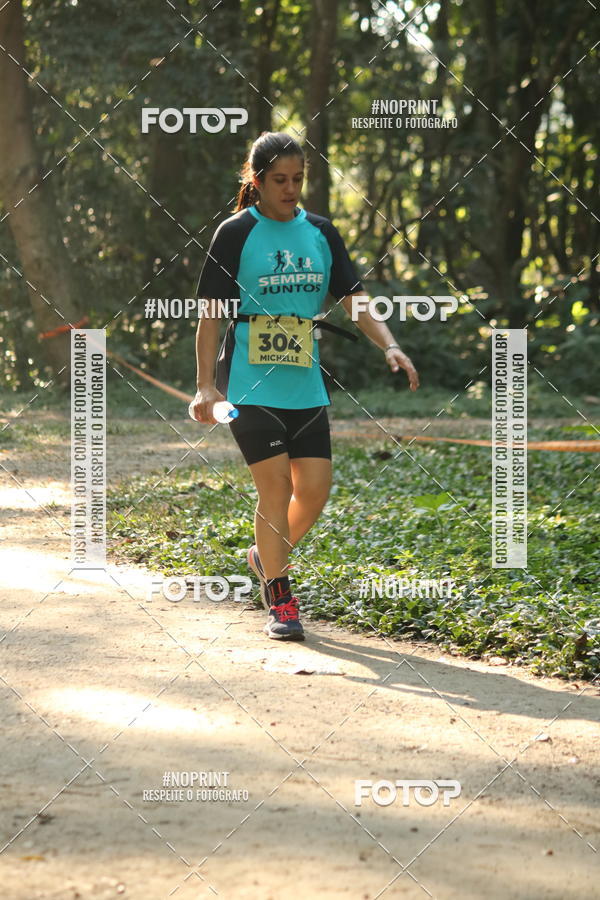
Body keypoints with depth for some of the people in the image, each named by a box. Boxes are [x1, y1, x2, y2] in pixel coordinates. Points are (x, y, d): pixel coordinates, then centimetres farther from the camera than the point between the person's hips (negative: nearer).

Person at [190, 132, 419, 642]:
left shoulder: (320, 233, 8)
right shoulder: (236, 233, -5)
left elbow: (354, 300, 7)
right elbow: (211, 313, -4)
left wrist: (389, 346, -10)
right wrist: (205, 384, -11)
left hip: (306, 386, 5)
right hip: (250, 386, -5)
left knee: (316, 489, 1)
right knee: (276, 487, -8)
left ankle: (268, 555, 30)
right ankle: (279, 599, 5)